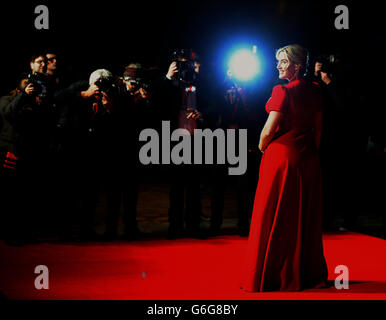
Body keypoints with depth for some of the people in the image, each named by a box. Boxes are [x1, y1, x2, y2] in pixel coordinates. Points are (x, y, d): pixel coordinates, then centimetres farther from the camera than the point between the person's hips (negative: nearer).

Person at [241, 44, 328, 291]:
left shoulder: (284, 91, -15)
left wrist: (262, 148, 2)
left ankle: (273, 276, 9)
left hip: (282, 157, -7)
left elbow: (269, 130, -17)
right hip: (308, 159, 7)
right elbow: (318, 129, 13)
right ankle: (310, 273, 23)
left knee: (275, 218, 3)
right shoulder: (315, 92, 7)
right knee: (305, 218, 15)